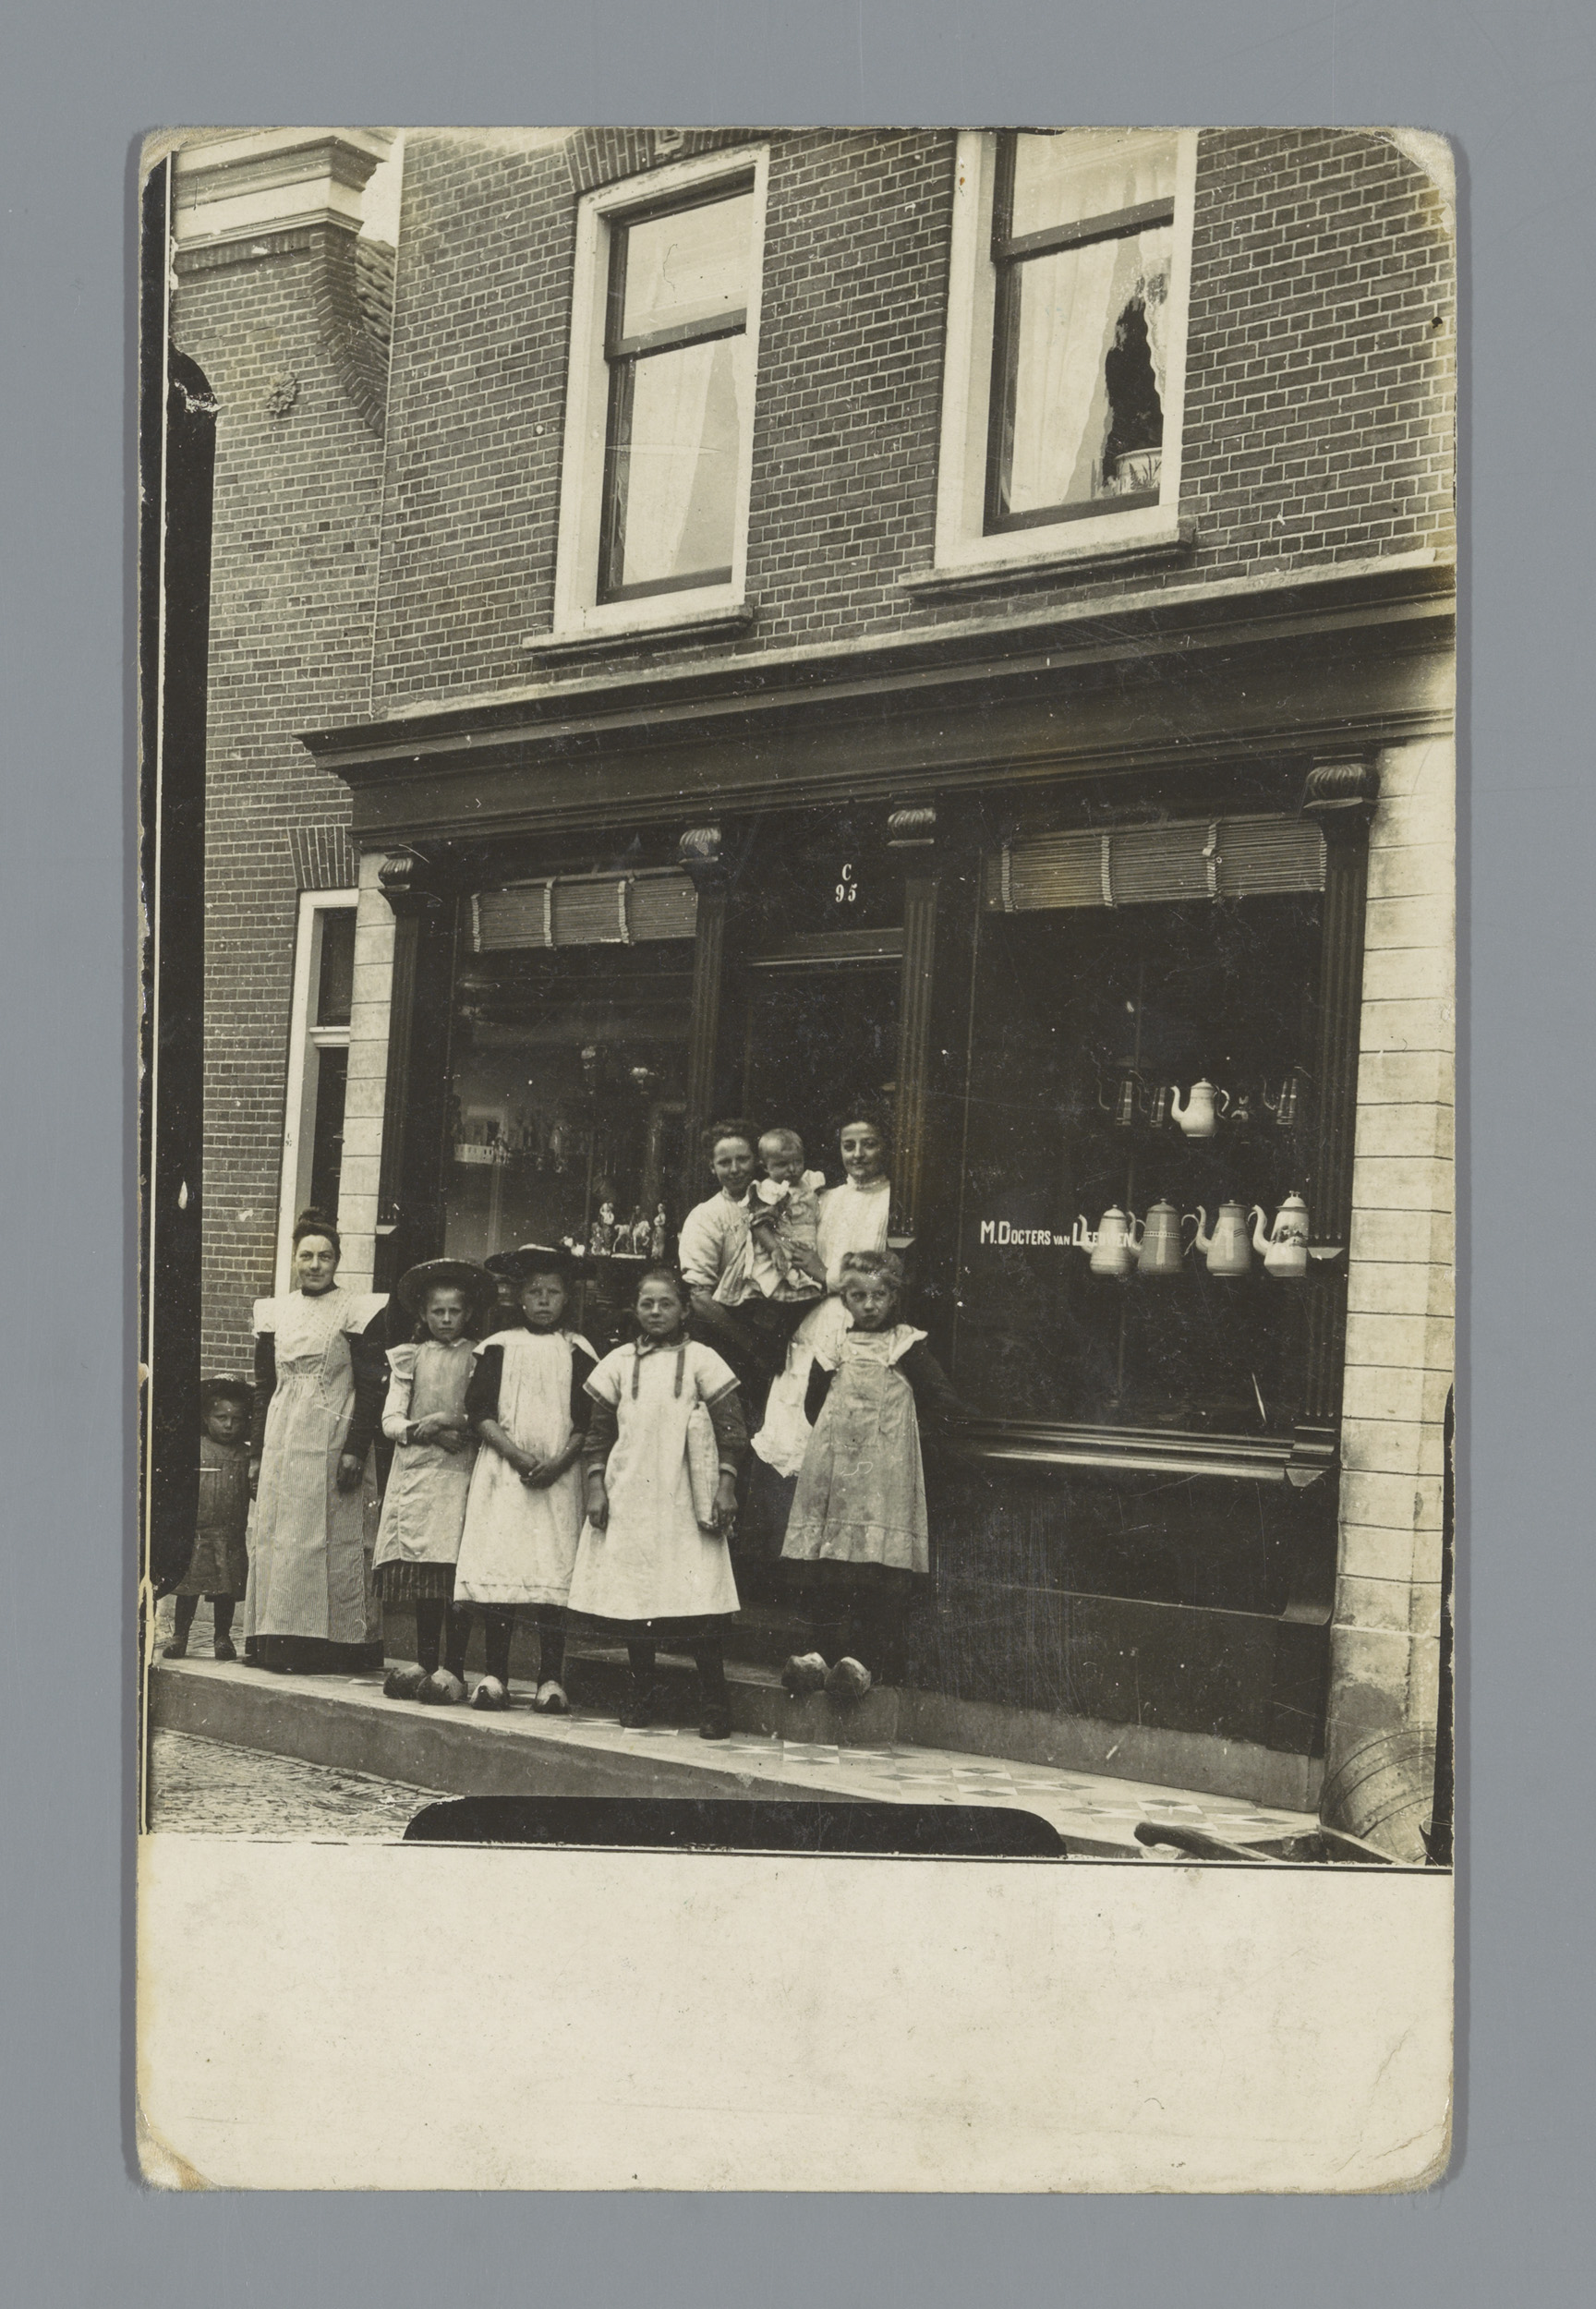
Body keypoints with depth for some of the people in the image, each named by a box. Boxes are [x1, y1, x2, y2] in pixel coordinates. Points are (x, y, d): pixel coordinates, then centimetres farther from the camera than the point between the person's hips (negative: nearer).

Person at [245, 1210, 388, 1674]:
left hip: (331, 1440, -5)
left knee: (331, 1536, -6)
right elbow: (264, 1388, 16)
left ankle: (332, 1644, -2)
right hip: (282, 1440, 5)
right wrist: (257, 1453, 12)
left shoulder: (356, 1312, -1)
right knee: (276, 1535, 3)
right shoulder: (275, 1313, 13)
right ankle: (279, 1643, 6)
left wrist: (356, 1449, -13)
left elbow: (371, 1387, -5)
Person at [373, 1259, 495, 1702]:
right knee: (421, 1573, -1)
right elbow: (390, 1421, 8)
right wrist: (427, 1430, -9)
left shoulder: (479, 1359, 8)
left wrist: (456, 1423, -13)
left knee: (458, 1575, -9)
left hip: (461, 1473, -2)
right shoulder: (408, 1358, 14)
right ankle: (426, 1663, 7)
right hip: (415, 1472, 2)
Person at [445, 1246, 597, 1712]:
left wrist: (558, 1463, -10)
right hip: (502, 1472, 0)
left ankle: (550, 1680, -3)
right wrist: (515, 1453, -12)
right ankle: (495, 1677, 0)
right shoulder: (499, 1346, 7)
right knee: (497, 1569, -5)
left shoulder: (577, 1351, 7)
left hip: (557, 1477, 0)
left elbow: (588, 1420, 4)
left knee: (553, 1575, -5)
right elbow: (480, 1411, 1)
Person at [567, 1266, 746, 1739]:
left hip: (684, 1504, -3)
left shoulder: (700, 1360, 3)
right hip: (628, 1499, 3)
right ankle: (641, 1697, 18)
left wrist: (726, 1487, -6)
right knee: (633, 1596, 6)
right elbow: (599, 1431, 12)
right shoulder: (619, 1363, 11)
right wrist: (596, 1488, 4)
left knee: (696, 1602, -7)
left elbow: (731, 1428, 1)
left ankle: (714, 1703, -2)